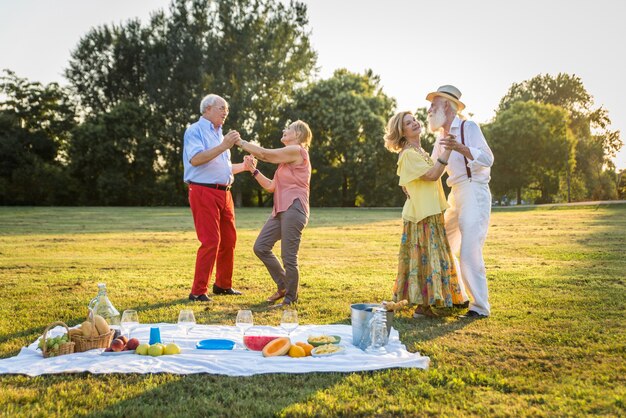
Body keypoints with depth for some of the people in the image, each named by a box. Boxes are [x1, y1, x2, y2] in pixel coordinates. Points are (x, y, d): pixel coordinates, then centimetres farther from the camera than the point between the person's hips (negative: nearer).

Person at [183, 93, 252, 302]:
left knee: (228, 240, 12)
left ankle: (223, 285, 25)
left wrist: (244, 166, 18)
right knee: (210, 241, -13)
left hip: (224, 192, 9)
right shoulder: (195, 130, -3)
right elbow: (195, 159, -21)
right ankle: (198, 291, -7)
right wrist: (223, 147, -24)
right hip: (204, 191, -9)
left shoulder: (219, 134, 22)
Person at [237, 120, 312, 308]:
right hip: (280, 210, 10)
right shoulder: (287, 157, 25)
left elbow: (265, 154, -9)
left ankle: (291, 298, 9)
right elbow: (271, 186, 22)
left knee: (288, 256, -5)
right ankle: (283, 286, 18)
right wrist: (253, 170, 15)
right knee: (260, 247, 5)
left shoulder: (297, 150, -4)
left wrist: (241, 142, 1)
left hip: (294, 209, -10)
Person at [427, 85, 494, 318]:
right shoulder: (442, 137, 17)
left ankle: (480, 307, -6)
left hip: (474, 192, -9)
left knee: (469, 252, -14)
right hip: (455, 195, 9)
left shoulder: (468, 127, -6)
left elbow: (487, 159, -17)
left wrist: (461, 148, -32)